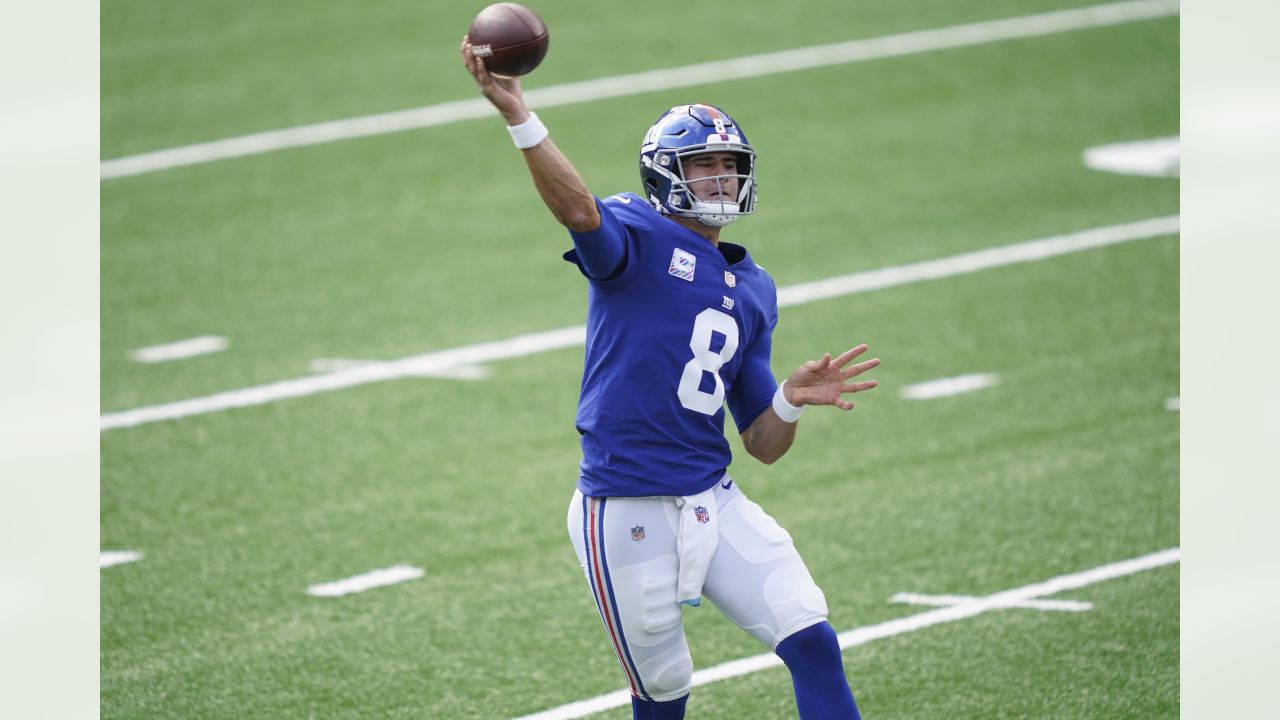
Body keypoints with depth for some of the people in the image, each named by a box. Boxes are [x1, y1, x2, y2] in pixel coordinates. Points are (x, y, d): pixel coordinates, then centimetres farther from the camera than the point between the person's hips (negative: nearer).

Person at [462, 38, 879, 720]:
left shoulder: (753, 292, 15)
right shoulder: (639, 236, -4)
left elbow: (763, 446, 16)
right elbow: (580, 211, -30)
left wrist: (791, 400, -7)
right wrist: (518, 116, -46)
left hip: (716, 505, 6)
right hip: (628, 517, -6)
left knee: (813, 643, -3)